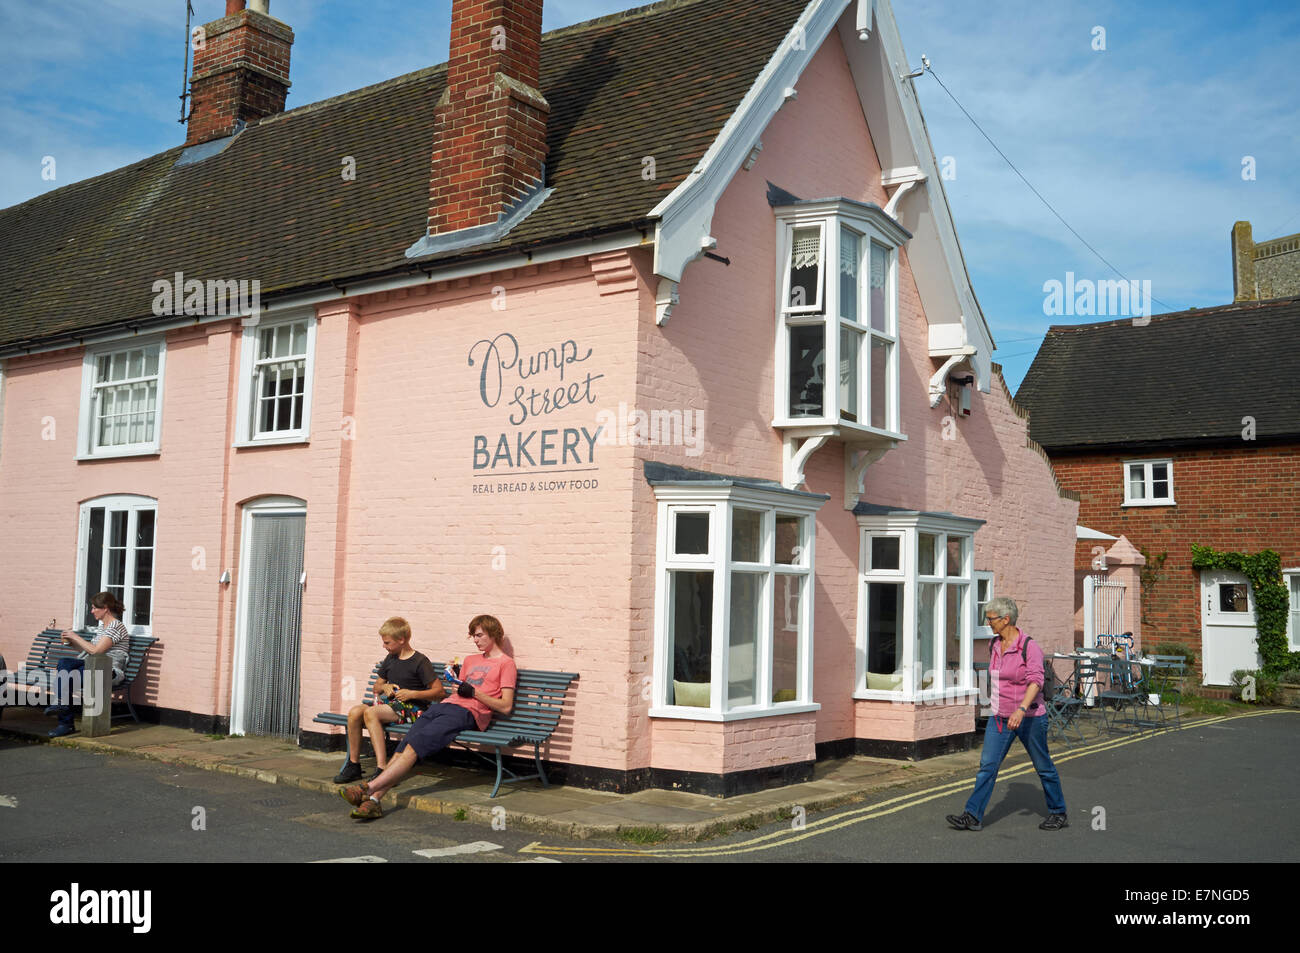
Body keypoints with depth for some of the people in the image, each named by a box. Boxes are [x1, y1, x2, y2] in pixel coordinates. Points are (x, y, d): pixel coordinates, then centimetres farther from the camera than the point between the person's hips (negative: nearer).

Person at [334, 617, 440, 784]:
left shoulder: (420, 662, -6)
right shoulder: (390, 659, 18)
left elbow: (439, 691, -10)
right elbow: (376, 687, 29)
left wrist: (412, 694, -17)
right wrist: (384, 687, 5)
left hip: (411, 708, -7)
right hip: (389, 703, 7)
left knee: (370, 712, -32)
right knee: (355, 712, -20)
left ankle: (382, 768, -37)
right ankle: (354, 765, -11)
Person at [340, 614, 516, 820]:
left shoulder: (506, 663, 7)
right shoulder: (471, 660, 31)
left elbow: (506, 707, -3)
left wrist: (474, 692, -9)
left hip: (467, 713, -7)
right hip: (444, 705, 7)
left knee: (415, 745, -25)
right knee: (404, 746, -17)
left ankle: (369, 788, -33)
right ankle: (373, 800, -27)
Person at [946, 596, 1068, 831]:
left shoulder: (1029, 647, -17)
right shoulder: (994, 645, 5)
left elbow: (1035, 680, -28)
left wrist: (1021, 710, -41)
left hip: (1029, 717, -6)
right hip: (1000, 717, 6)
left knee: (1043, 767, 10)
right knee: (988, 765, -3)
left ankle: (1058, 814, 27)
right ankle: (973, 816, -5)